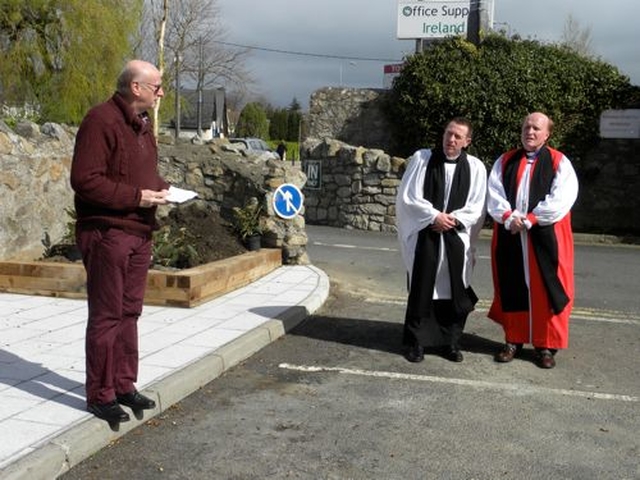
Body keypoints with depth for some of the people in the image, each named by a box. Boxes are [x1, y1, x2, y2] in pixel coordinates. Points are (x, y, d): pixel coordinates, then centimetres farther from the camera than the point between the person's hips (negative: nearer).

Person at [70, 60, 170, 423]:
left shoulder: (142, 123, 15)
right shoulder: (101, 121, -14)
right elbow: (85, 180, -21)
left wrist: (161, 188, 5)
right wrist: (136, 196, -21)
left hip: (140, 233, 9)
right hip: (107, 232, -9)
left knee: (130, 312, 14)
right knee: (106, 316, -1)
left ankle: (124, 385, 25)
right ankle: (101, 395, 10)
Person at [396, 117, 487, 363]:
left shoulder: (475, 167, 3)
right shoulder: (422, 158, -1)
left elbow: (477, 207, 2)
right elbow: (408, 196, -5)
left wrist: (453, 219, -12)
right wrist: (434, 216, -13)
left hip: (457, 239, 2)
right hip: (424, 236, -1)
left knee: (454, 292, 6)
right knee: (421, 290, 3)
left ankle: (450, 342, 19)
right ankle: (415, 341, 14)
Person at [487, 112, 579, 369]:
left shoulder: (559, 162, 1)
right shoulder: (505, 161, 11)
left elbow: (561, 199, -10)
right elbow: (494, 194, 2)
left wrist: (529, 220, -16)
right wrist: (509, 218, -15)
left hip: (545, 238, -2)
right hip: (510, 236, 3)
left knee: (545, 290, 1)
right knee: (512, 289, 7)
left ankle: (545, 344, 10)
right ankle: (513, 340, 17)